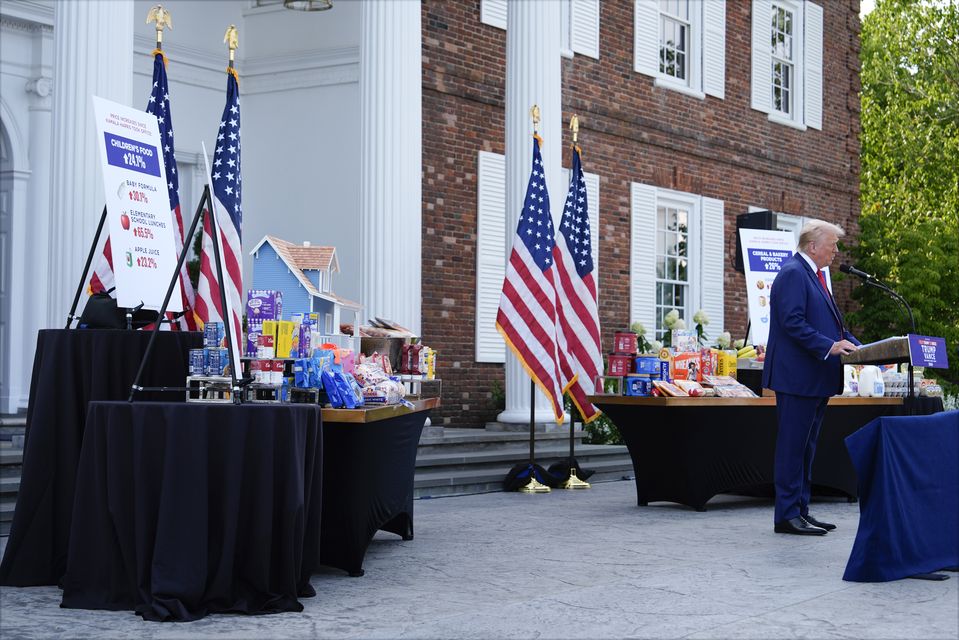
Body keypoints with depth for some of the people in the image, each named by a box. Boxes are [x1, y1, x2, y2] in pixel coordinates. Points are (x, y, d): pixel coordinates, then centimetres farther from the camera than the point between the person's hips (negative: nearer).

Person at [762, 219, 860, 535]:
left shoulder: (814, 274, 19)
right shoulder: (793, 273, -13)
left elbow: (831, 322, 23)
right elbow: (793, 322, -22)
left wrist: (855, 346, 9)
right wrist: (829, 346, -25)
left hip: (816, 378, 10)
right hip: (797, 376, -10)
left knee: (805, 447, 13)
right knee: (792, 446, -6)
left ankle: (800, 510, 19)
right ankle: (787, 515, -2)